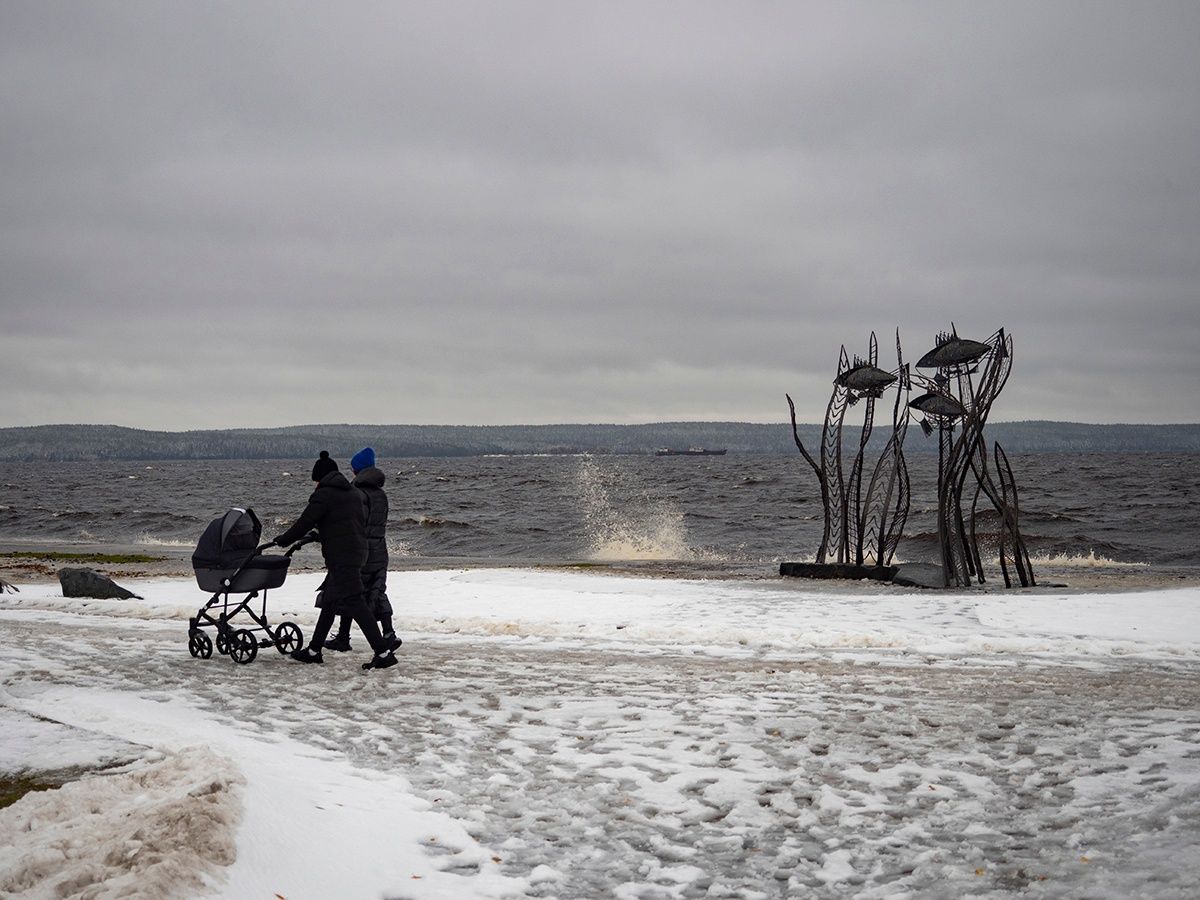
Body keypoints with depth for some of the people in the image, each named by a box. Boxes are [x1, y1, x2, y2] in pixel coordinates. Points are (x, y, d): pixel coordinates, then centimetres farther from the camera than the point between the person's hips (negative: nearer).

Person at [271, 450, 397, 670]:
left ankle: (383, 652, -15)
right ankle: (313, 650, 25)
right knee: (329, 600, 17)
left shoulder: (324, 495, -8)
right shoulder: (355, 493, 15)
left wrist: (282, 540, 10)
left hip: (340, 557, -9)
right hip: (358, 552, 9)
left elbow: (304, 524, -7)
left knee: (354, 603, -10)